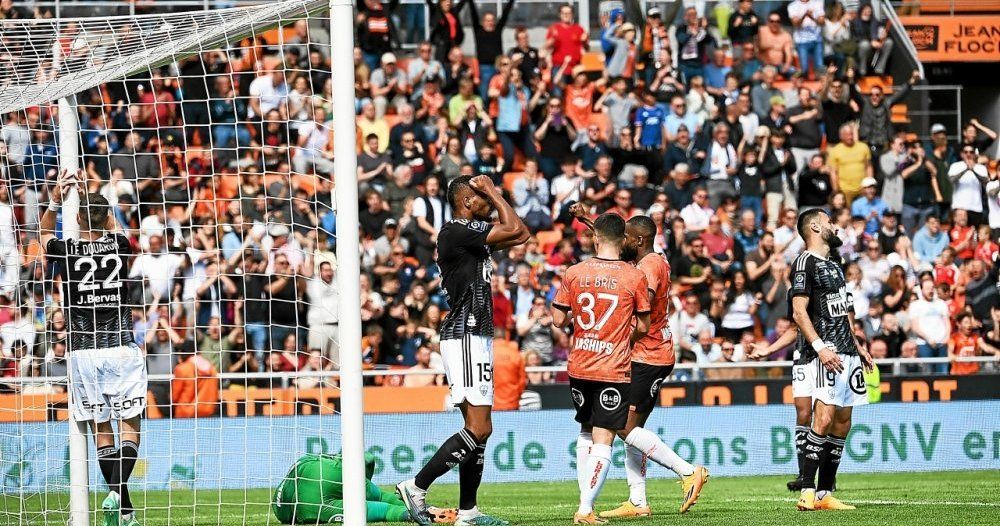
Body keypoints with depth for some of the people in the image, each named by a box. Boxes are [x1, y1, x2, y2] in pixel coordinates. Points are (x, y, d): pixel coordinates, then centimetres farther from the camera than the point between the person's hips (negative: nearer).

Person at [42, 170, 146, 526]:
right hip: (122, 347, -1)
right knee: (130, 426, 2)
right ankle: (116, 493, -21)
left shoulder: (66, 252, 0)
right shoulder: (119, 246, 1)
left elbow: (45, 234, 24)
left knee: (101, 429, 6)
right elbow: (112, 228, 28)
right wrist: (89, 194, 33)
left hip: (83, 351, 1)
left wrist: (56, 199, 13)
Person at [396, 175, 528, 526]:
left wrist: (492, 194, 15)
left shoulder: (472, 233, 15)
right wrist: (491, 192, -2)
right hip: (465, 337, -10)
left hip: (477, 338, 10)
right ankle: (416, 487, -12)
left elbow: (520, 235, 21)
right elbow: (514, 230, -14)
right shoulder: (454, 232, -14)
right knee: (479, 429, -15)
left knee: (477, 429, 10)